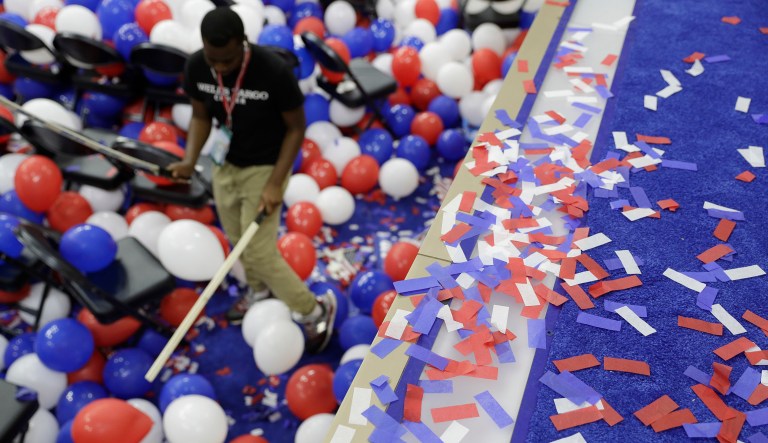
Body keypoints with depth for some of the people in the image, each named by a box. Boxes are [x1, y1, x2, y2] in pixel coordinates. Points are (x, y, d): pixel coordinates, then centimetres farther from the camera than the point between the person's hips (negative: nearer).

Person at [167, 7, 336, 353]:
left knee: (260, 252, -5)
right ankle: (258, 290, 50)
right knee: (237, 241, 20)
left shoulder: (274, 71, -28)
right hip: (225, 165, 6)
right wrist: (190, 160, -14)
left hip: (265, 168, -5)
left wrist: (275, 183, -22)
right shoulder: (196, 67, -14)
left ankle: (315, 310, 16)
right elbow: (201, 117, 3)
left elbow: (296, 128, -16)